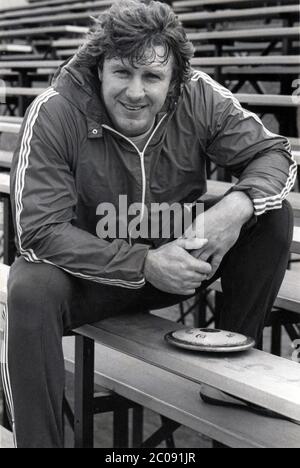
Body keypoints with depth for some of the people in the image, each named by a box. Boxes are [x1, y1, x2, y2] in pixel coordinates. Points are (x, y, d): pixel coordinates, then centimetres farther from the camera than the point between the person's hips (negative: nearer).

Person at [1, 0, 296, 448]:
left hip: (178, 266, 4)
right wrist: (145, 264, -33)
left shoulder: (200, 99, -13)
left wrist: (238, 205, -31)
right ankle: (39, 442, -17)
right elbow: (39, 231, -25)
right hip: (88, 274, -3)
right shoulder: (54, 114, -23)